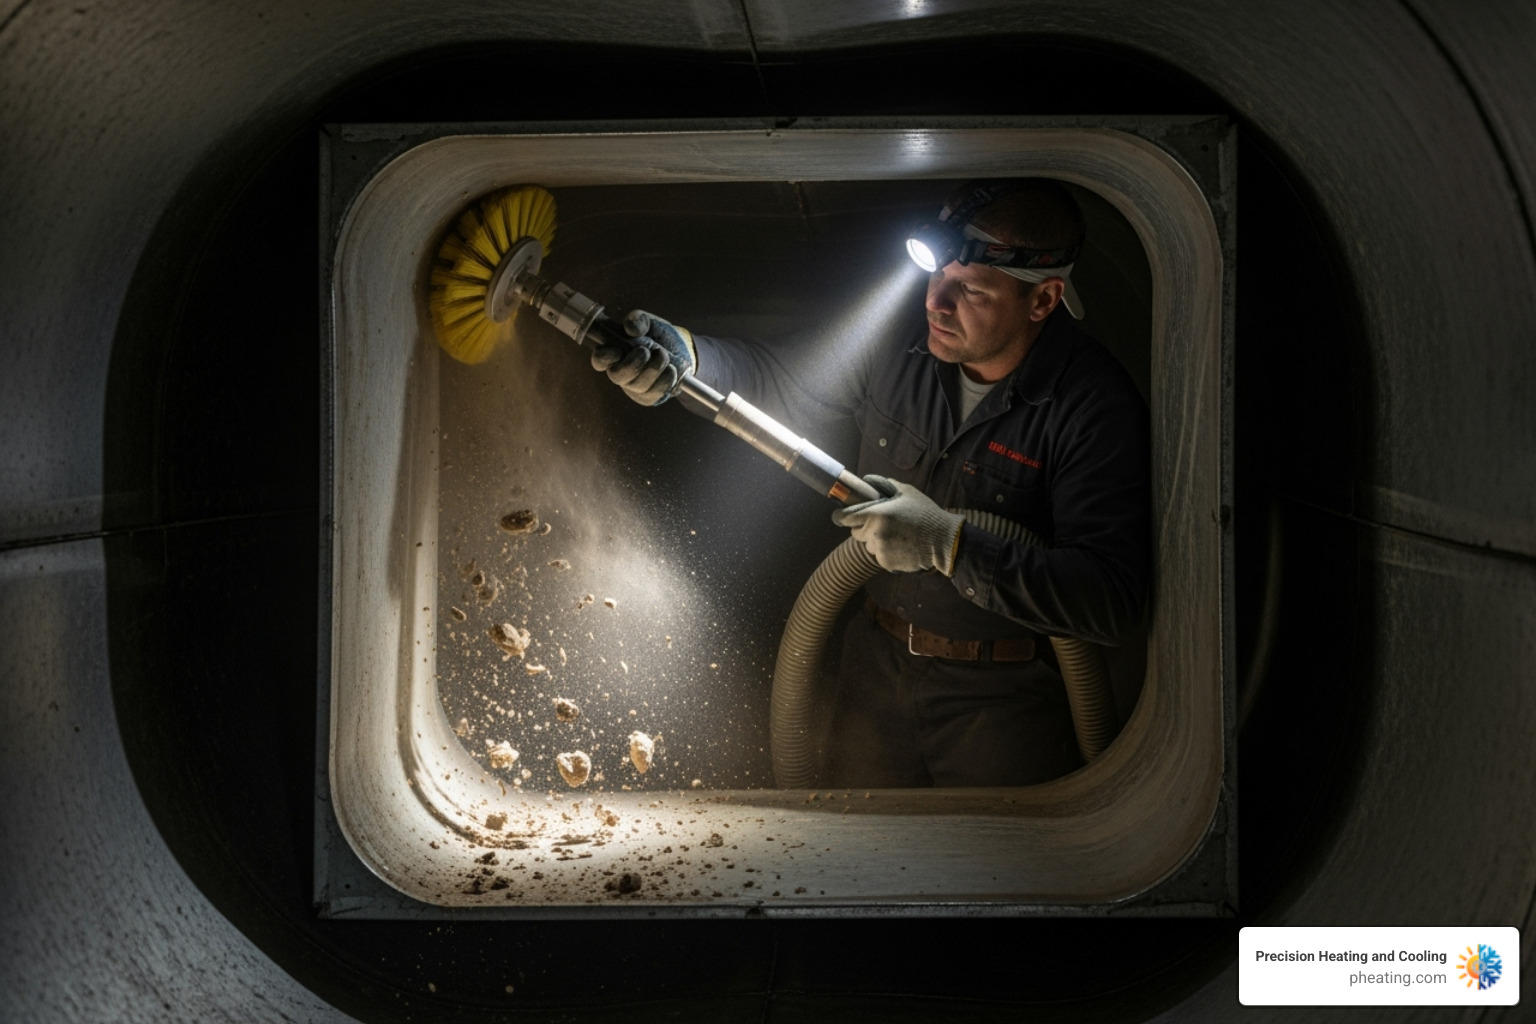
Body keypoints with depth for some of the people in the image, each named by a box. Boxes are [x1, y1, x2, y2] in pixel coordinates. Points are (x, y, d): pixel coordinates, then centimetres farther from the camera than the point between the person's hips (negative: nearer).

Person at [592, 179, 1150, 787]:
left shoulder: (1096, 406, -23)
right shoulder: (899, 348, -9)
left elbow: (1111, 600, -29)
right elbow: (780, 381, 5)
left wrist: (948, 542, -34)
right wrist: (679, 356, -16)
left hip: (1003, 705, -5)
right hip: (877, 666, 5)